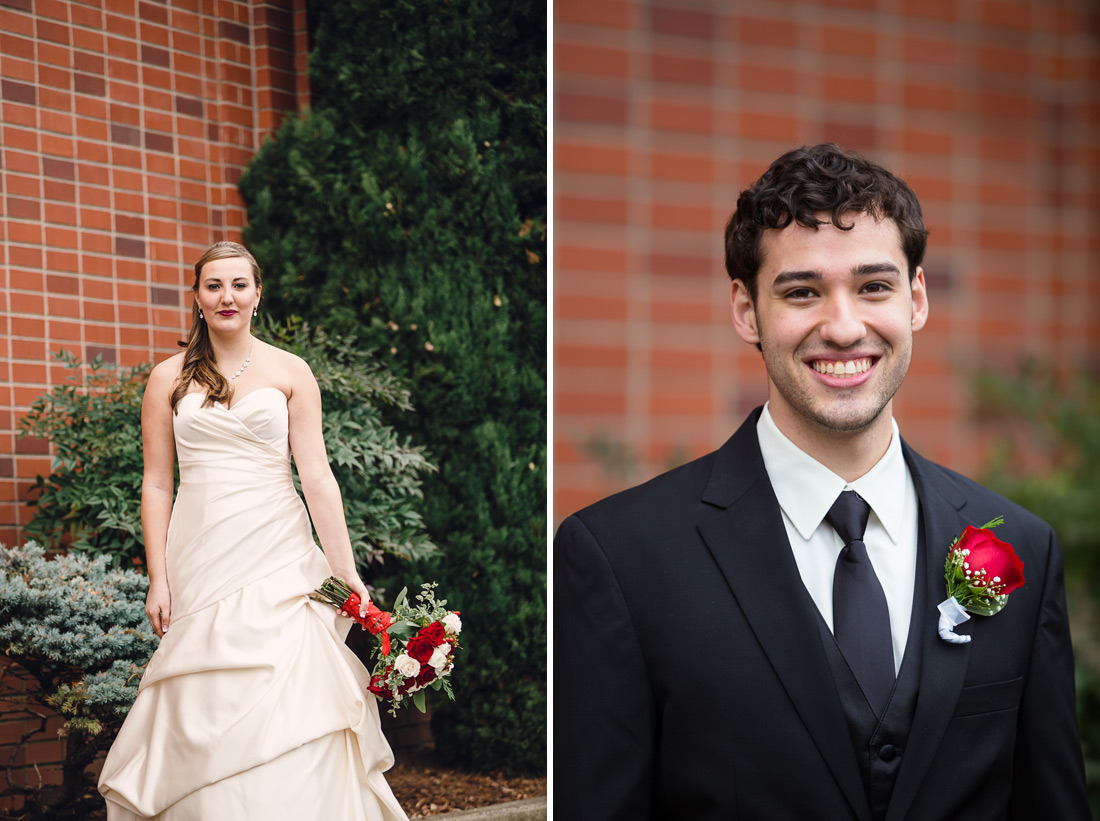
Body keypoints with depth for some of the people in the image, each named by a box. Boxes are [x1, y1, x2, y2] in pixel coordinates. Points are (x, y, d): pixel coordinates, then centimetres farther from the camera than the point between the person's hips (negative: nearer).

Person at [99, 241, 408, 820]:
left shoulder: (290, 372, 6)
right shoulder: (169, 379, 9)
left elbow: (316, 475, 1)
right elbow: (156, 483, 8)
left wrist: (345, 569, -5)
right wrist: (158, 577, 0)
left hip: (277, 561, -1)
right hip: (201, 561, 1)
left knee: (287, 704, -10)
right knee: (207, 713, -1)